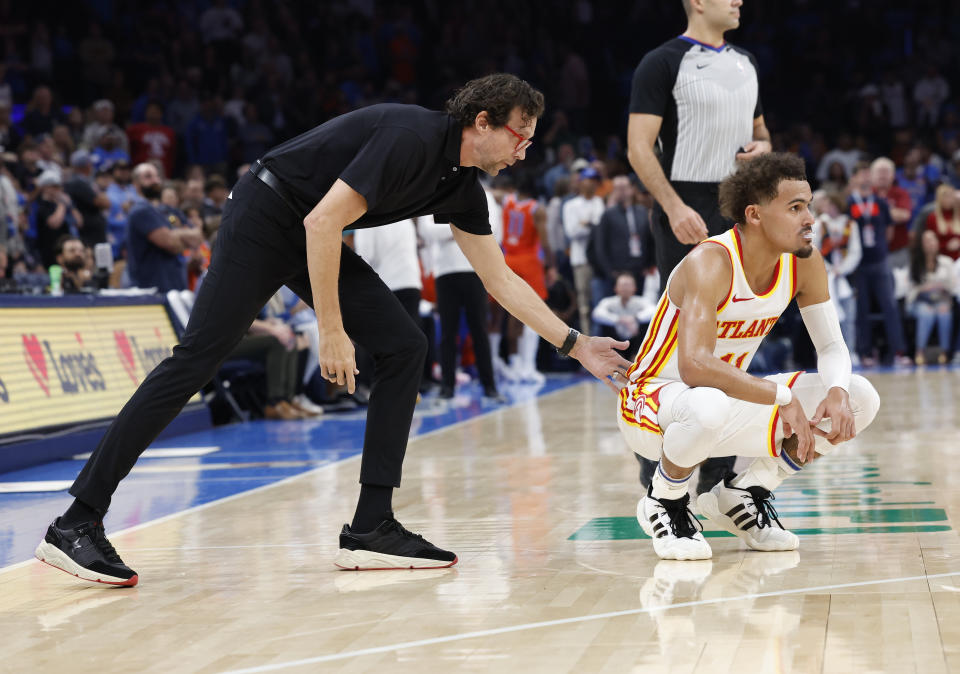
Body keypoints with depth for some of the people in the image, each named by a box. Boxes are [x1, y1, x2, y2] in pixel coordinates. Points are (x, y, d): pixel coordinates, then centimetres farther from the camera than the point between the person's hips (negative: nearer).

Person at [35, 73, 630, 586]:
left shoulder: (462, 188, 5)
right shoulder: (413, 138, -23)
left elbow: (502, 280, 15)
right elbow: (322, 221, -26)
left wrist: (576, 345, 13)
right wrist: (331, 332, -23)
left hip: (315, 240, 9)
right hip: (266, 216, -9)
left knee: (404, 348, -1)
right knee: (197, 359, -17)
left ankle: (372, 528, -2)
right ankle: (76, 523, -16)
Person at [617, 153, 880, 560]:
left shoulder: (805, 263, -8)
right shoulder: (710, 264, -29)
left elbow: (832, 346, -1)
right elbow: (694, 366, -41)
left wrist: (838, 393, -23)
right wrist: (782, 397, -40)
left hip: (731, 396, 7)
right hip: (652, 399, -7)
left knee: (860, 399, -5)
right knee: (711, 407, -43)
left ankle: (740, 495, 9)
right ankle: (663, 504, -10)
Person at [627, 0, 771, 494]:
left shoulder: (744, 62, 15)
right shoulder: (664, 63, -8)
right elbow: (639, 148, -13)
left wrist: (762, 146, 2)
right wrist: (674, 207, -25)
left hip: (739, 212, 7)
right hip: (686, 216, -7)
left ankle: (717, 466, 18)